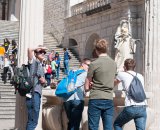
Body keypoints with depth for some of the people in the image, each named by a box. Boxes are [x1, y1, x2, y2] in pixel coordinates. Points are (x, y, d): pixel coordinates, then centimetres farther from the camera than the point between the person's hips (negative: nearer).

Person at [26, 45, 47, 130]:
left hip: (38, 93, 9)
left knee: (33, 120, 11)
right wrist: (40, 47, 2)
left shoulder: (42, 67, 27)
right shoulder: (33, 61, 5)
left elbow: (44, 83, 30)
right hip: (32, 93, -9)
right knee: (33, 120, -15)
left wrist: (44, 81, 6)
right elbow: (30, 50, -14)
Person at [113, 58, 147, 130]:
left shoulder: (122, 74, 8)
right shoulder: (140, 76, 19)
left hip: (131, 108, -3)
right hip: (142, 107, 3)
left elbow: (114, 83, 28)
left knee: (117, 124, 19)